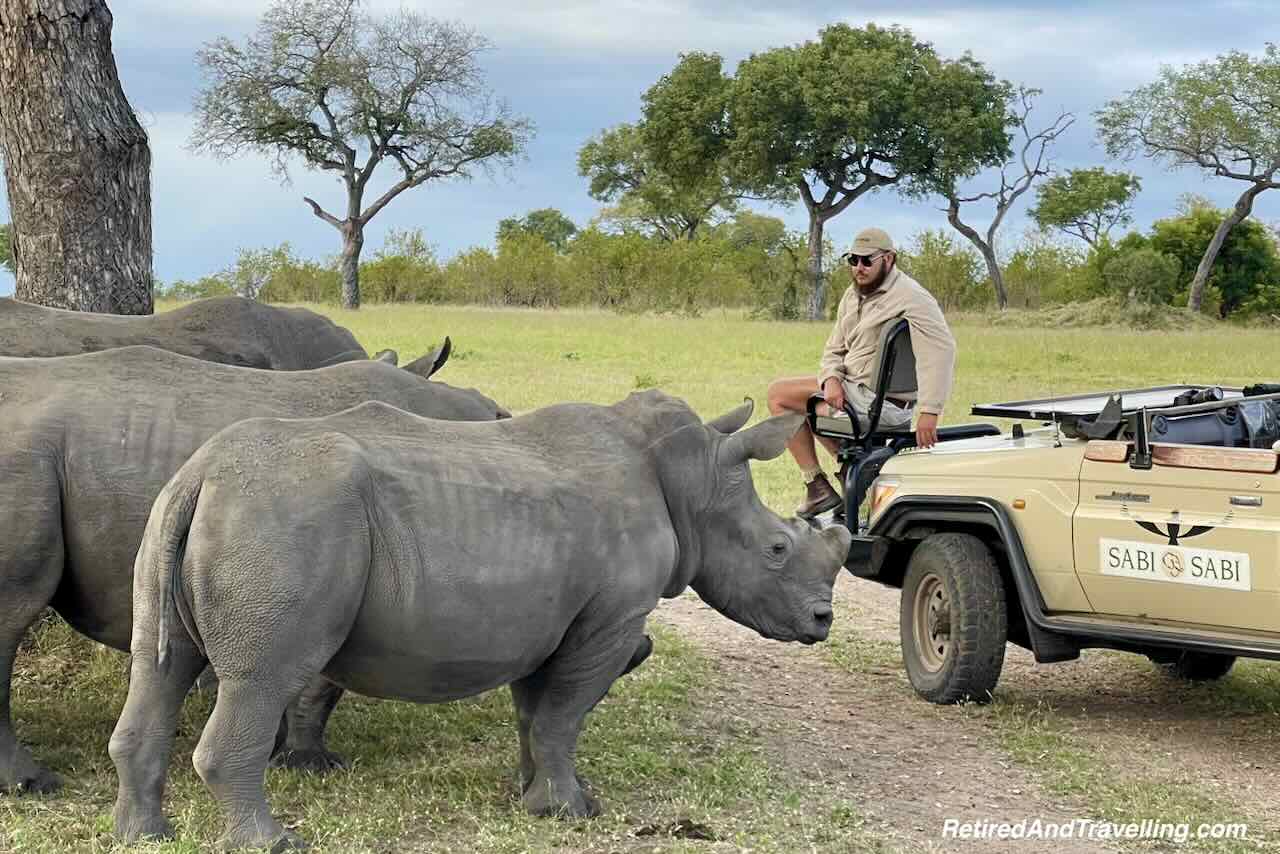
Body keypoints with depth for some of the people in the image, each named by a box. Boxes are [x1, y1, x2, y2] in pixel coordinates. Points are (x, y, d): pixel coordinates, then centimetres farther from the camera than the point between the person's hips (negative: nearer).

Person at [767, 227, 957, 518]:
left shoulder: (909, 297, -18)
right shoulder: (853, 295, 11)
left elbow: (941, 350, -30)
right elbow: (834, 350, 14)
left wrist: (929, 412, -37)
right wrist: (831, 379, -11)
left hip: (882, 404, -10)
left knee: (780, 393, -3)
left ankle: (817, 485, 0)